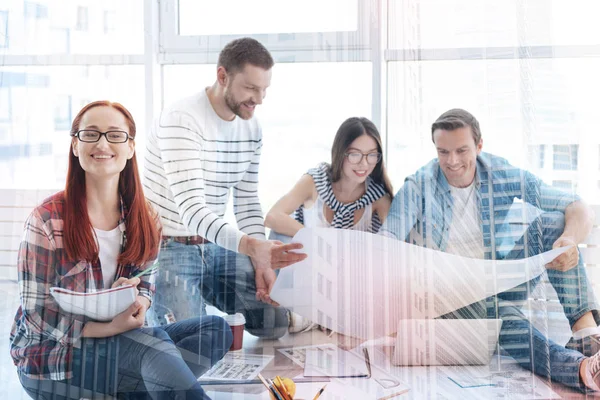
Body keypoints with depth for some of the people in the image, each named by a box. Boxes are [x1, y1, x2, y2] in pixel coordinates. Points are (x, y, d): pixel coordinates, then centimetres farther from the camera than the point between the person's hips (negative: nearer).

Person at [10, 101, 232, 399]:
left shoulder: (144, 219, 2)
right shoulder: (47, 220, -13)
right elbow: (36, 314, -13)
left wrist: (141, 302, -15)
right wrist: (108, 327, -27)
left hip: (120, 340, 6)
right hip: (50, 359, -6)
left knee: (215, 329, -12)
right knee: (153, 341, -32)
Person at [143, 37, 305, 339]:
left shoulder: (251, 128, 3)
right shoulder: (181, 120, -22)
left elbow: (248, 203, 9)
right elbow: (192, 209, -32)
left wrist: (261, 261, -6)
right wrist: (251, 245, -47)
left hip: (215, 246, 7)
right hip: (169, 247, -7)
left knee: (278, 321, 1)